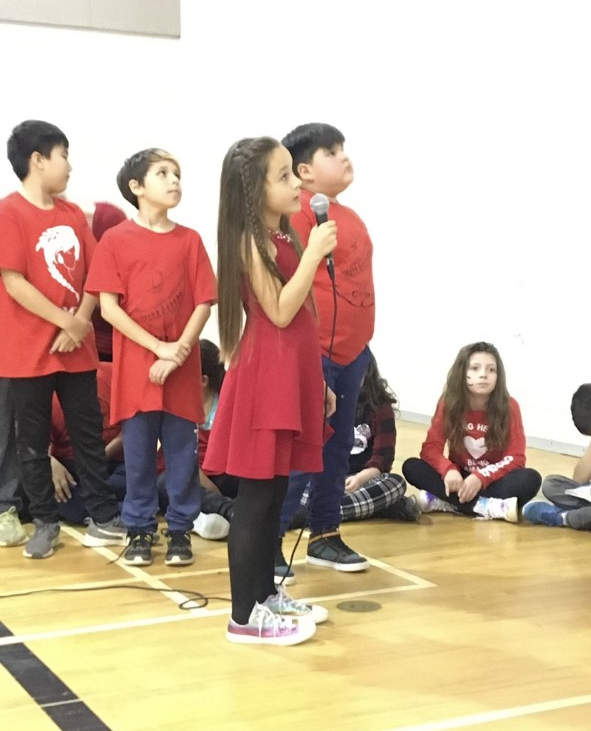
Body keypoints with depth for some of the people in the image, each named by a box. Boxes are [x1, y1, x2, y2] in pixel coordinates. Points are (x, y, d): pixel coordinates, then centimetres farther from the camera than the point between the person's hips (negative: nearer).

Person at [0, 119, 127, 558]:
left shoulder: (73, 214, 9)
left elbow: (94, 275, 7)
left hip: (77, 347, 5)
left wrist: (81, 321, -9)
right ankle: (45, 523, 19)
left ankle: (105, 517, 19)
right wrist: (64, 322, -16)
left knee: (90, 435, 10)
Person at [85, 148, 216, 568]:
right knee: (138, 454, 6)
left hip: (182, 370, 1)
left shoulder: (190, 240, 5)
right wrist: (158, 347, -12)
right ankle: (139, 530, 19)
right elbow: (109, 307, -6)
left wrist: (178, 352, -11)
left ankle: (180, 529, 17)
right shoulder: (116, 241, -1)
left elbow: (204, 303, 1)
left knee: (182, 452, 5)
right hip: (135, 366, -1)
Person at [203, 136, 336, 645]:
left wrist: (317, 380, 20)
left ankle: (266, 594, 25)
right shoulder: (252, 242, -12)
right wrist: (314, 254, -20)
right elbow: (280, 313, -20)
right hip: (265, 377, -9)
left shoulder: (281, 238, 15)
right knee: (256, 497, -5)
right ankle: (245, 616, 1)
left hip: (290, 376, 9)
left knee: (275, 493, 14)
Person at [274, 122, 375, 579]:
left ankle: (325, 536, 26)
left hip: (352, 351, 9)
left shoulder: (351, 218, 15)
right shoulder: (299, 212, -12)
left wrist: (361, 344, 16)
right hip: (313, 352, -9)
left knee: (337, 446, 15)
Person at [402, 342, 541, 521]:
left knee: (530, 478, -31)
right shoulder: (448, 404, -7)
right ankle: (489, 508, -35)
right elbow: (431, 448, -11)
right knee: (411, 467, -24)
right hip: (460, 479, 1)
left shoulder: (509, 407, -11)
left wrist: (480, 477, -29)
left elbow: (516, 457, -14)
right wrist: (448, 470, -33)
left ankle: (447, 503, -33)